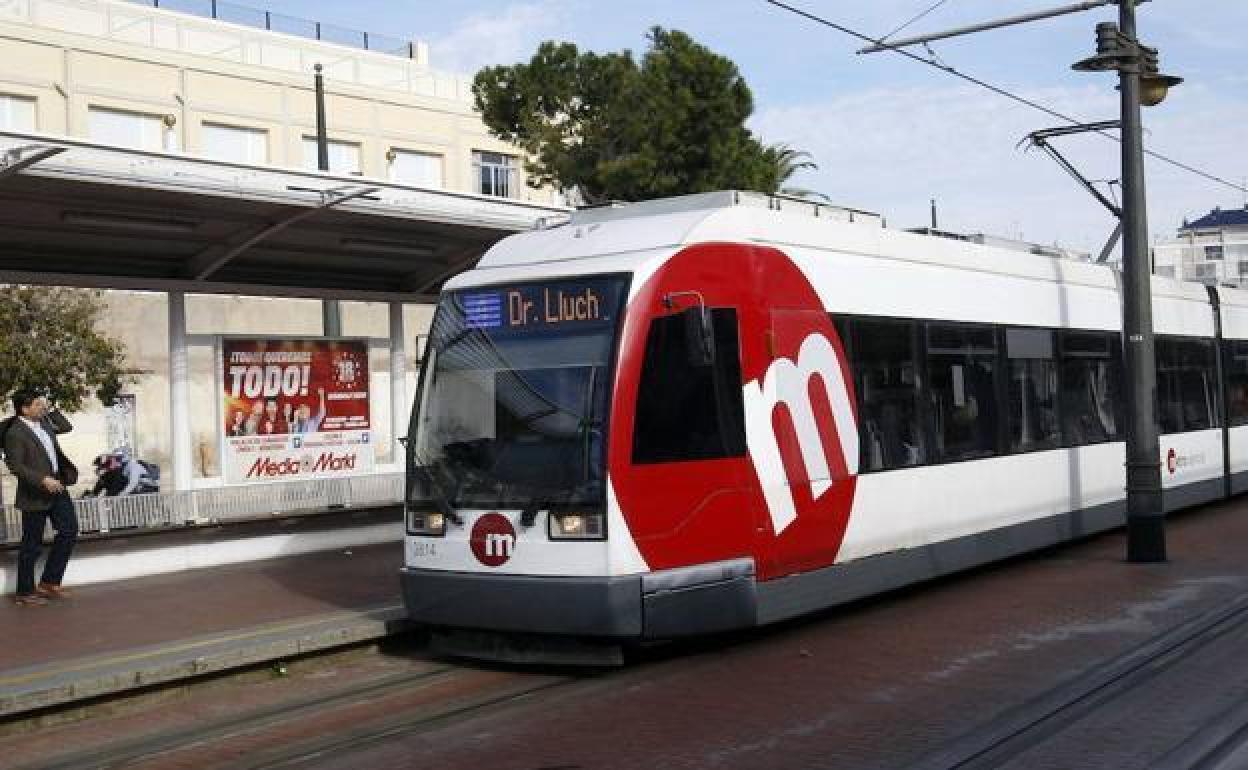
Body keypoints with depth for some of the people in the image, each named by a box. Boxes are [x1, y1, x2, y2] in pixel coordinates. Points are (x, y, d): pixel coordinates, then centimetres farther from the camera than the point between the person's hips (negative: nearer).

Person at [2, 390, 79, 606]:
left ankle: (49, 582, 20)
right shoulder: (15, 433, -17)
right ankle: (24, 592, 18)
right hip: (34, 496, -8)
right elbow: (15, 465, -21)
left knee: (69, 531, 8)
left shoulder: (44, 424, 7)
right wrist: (43, 480, -27)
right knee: (32, 545, 3)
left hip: (57, 487, 8)